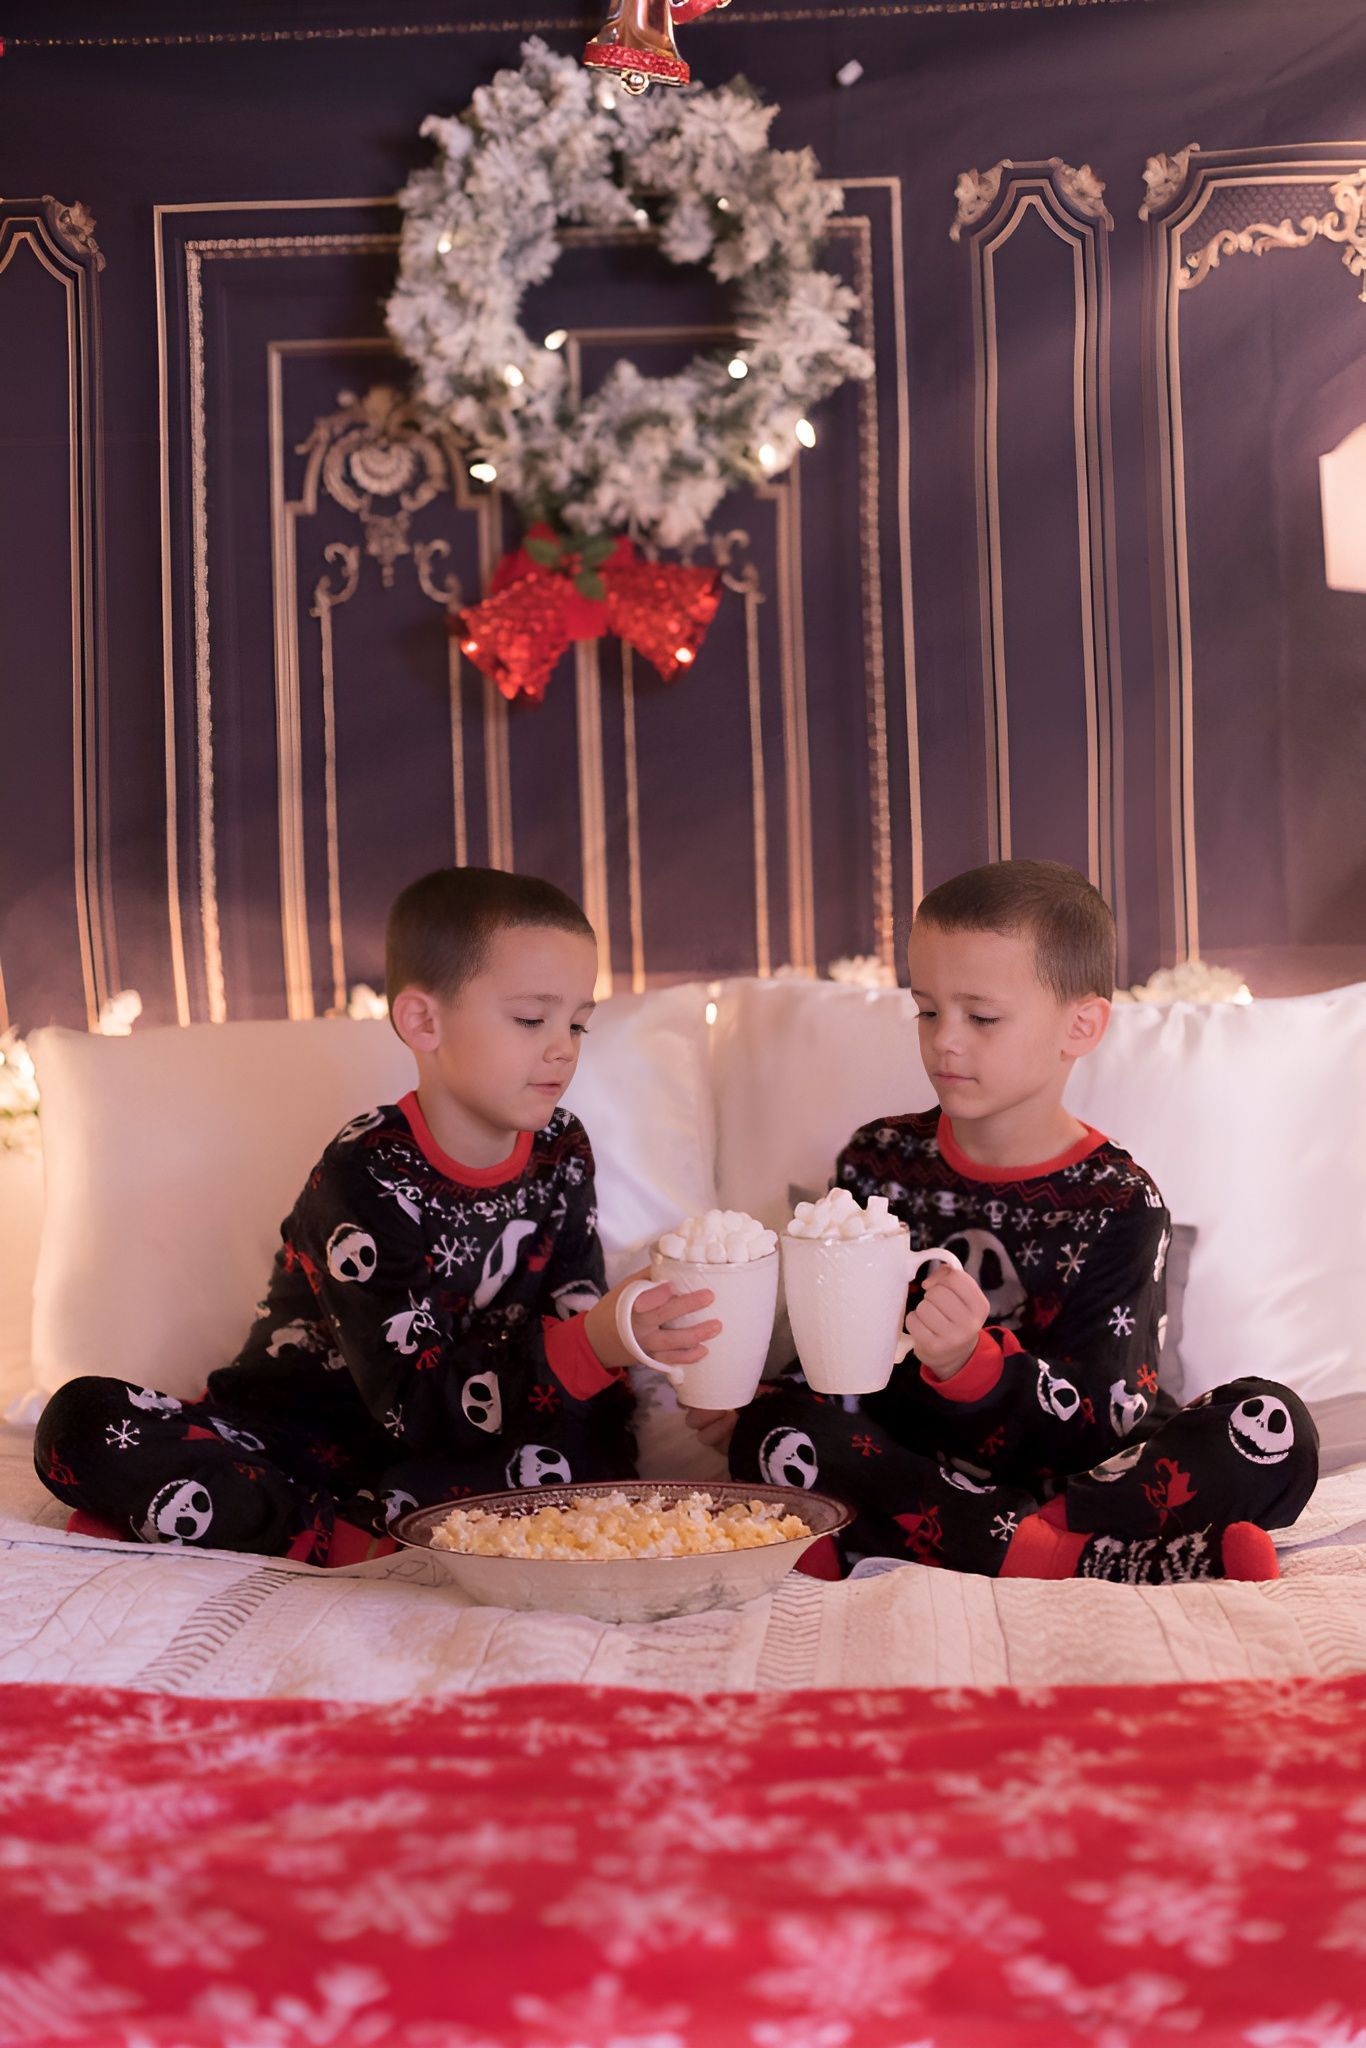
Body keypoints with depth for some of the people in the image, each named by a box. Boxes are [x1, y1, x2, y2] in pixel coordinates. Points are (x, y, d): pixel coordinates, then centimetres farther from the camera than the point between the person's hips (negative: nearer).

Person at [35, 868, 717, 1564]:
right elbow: (418, 1405, -25)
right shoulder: (366, 1174, -19)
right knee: (84, 1424, -25)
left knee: (600, 1457, -28)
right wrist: (593, 1345, -39)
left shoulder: (559, 1151, 0)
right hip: (299, 1445, -4)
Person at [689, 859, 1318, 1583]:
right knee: (772, 1431, -25)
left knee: (1275, 1427, -24)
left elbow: (1093, 1420, -14)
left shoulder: (1120, 1204, -5)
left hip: (1074, 1474, -1)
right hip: (911, 1464, 2)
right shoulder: (880, 1160, 5)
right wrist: (753, 1402, -9)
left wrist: (972, 1362, -33)